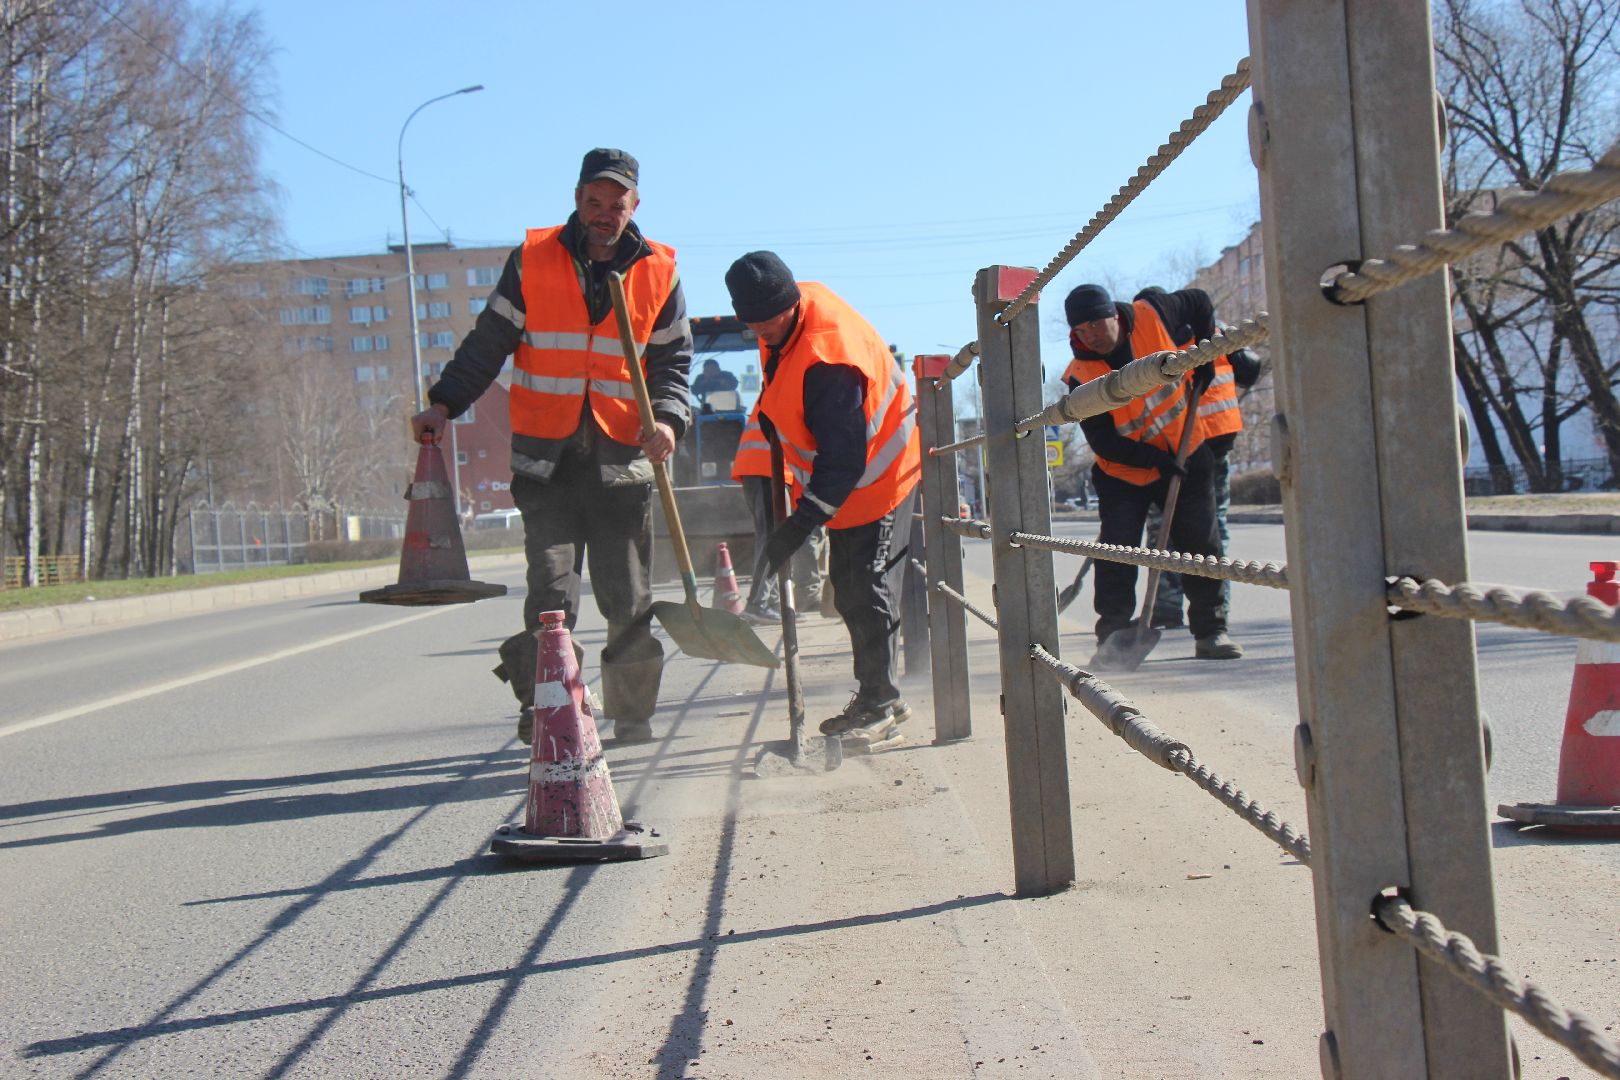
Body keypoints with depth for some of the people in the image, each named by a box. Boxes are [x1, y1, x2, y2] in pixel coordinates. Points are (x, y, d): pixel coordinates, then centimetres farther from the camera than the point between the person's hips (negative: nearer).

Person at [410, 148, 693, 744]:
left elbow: (672, 362, 8)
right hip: (546, 455, -1)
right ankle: (543, 707, -1)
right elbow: (488, 342, 7)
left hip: (622, 456, 1)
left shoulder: (659, 273, 7)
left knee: (629, 599, 4)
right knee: (551, 592, -9)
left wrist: (668, 419, -10)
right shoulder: (532, 260, 4)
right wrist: (445, 403, -3)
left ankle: (633, 717, 16)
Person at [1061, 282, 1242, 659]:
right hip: (1123, 474, -1)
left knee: (1202, 544, 1)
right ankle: (1113, 635, 0)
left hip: (1185, 458, 2)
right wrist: (1154, 458, -26)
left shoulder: (1152, 315, -14)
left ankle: (1210, 630, 11)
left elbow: (1200, 302, 7)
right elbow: (1103, 444, -19)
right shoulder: (1081, 376, -19)